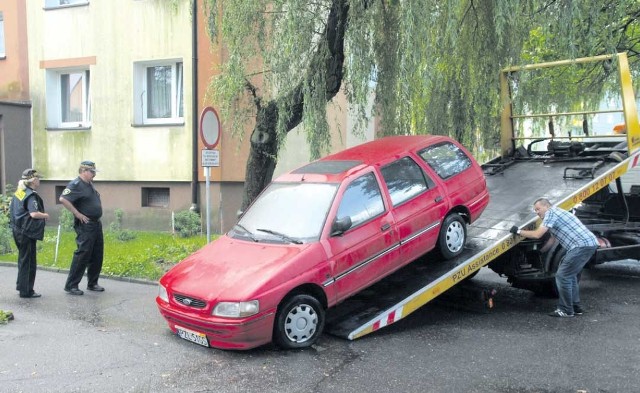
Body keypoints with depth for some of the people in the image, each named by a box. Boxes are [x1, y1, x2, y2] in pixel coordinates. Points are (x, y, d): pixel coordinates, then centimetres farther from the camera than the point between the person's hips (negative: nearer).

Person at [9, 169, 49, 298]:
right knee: (28, 261, 0)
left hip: (17, 230, 9)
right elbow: (34, 214, -28)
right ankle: (26, 291, 7)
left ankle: (21, 285, 31)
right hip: (27, 232, -9)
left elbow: (11, 207, 22)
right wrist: (45, 215, -11)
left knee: (23, 259, 21)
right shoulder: (31, 195, -17)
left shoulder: (18, 193, 11)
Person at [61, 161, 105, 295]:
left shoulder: (90, 184, 16)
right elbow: (63, 199, -25)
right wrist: (77, 214, -22)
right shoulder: (76, 184, -13)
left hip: (96, 224, 9)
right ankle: (71, 286, 1)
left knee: (97, 255, 12)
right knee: (82, 255, -7)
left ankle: (92, 283, 23)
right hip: (85, 225, -9)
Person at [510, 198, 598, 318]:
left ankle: (566, 310, 2)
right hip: (589, 244, 10)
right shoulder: (557, 213, 24)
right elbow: (553, 238, 32)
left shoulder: (551, 213, -5)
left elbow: (537, 234, -13)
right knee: (570, 275, 21)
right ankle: (575, 307, 27)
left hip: (582, 245, -10)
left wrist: (519, 231, -1)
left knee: (562, 275, -5)